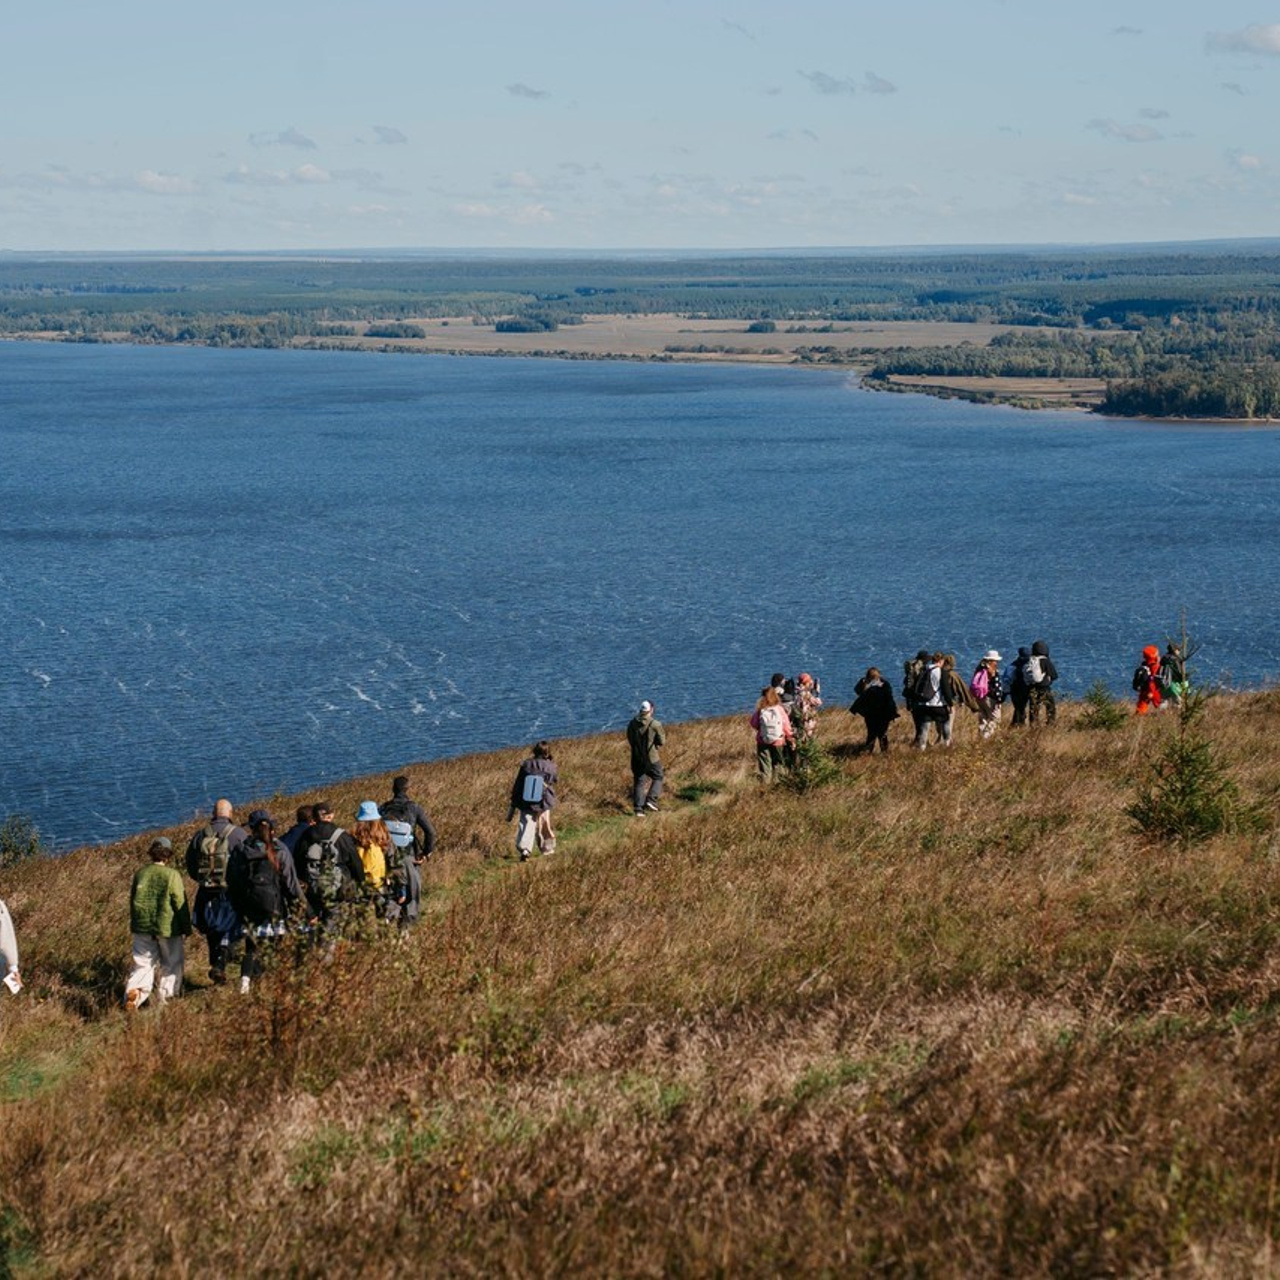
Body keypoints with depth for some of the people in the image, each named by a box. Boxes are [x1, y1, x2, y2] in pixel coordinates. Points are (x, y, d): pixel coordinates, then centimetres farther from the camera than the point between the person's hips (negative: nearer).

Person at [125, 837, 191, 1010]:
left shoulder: (140, 873, 3)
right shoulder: (172, 875, -12)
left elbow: (133, 900, 13)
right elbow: (180, 904, -10)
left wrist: (135, 923, 26)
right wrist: (186, 927, 1)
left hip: (142, 927, 4)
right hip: (167, 928, -4)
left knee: (143, 964, 8)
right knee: (172, 964, 13)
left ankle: (133, 991, -17)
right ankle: (166, 997, 15)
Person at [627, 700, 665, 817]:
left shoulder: (632, 723, 0)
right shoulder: (655, 724, -14)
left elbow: (630, 740, 10)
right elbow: (661, 741, -8)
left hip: (636, 758, 4)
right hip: (651, 758, -4)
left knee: (639, 782, 10)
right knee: (657, 778, 16)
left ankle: (639, 808, 4)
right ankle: (651, 800, -1)